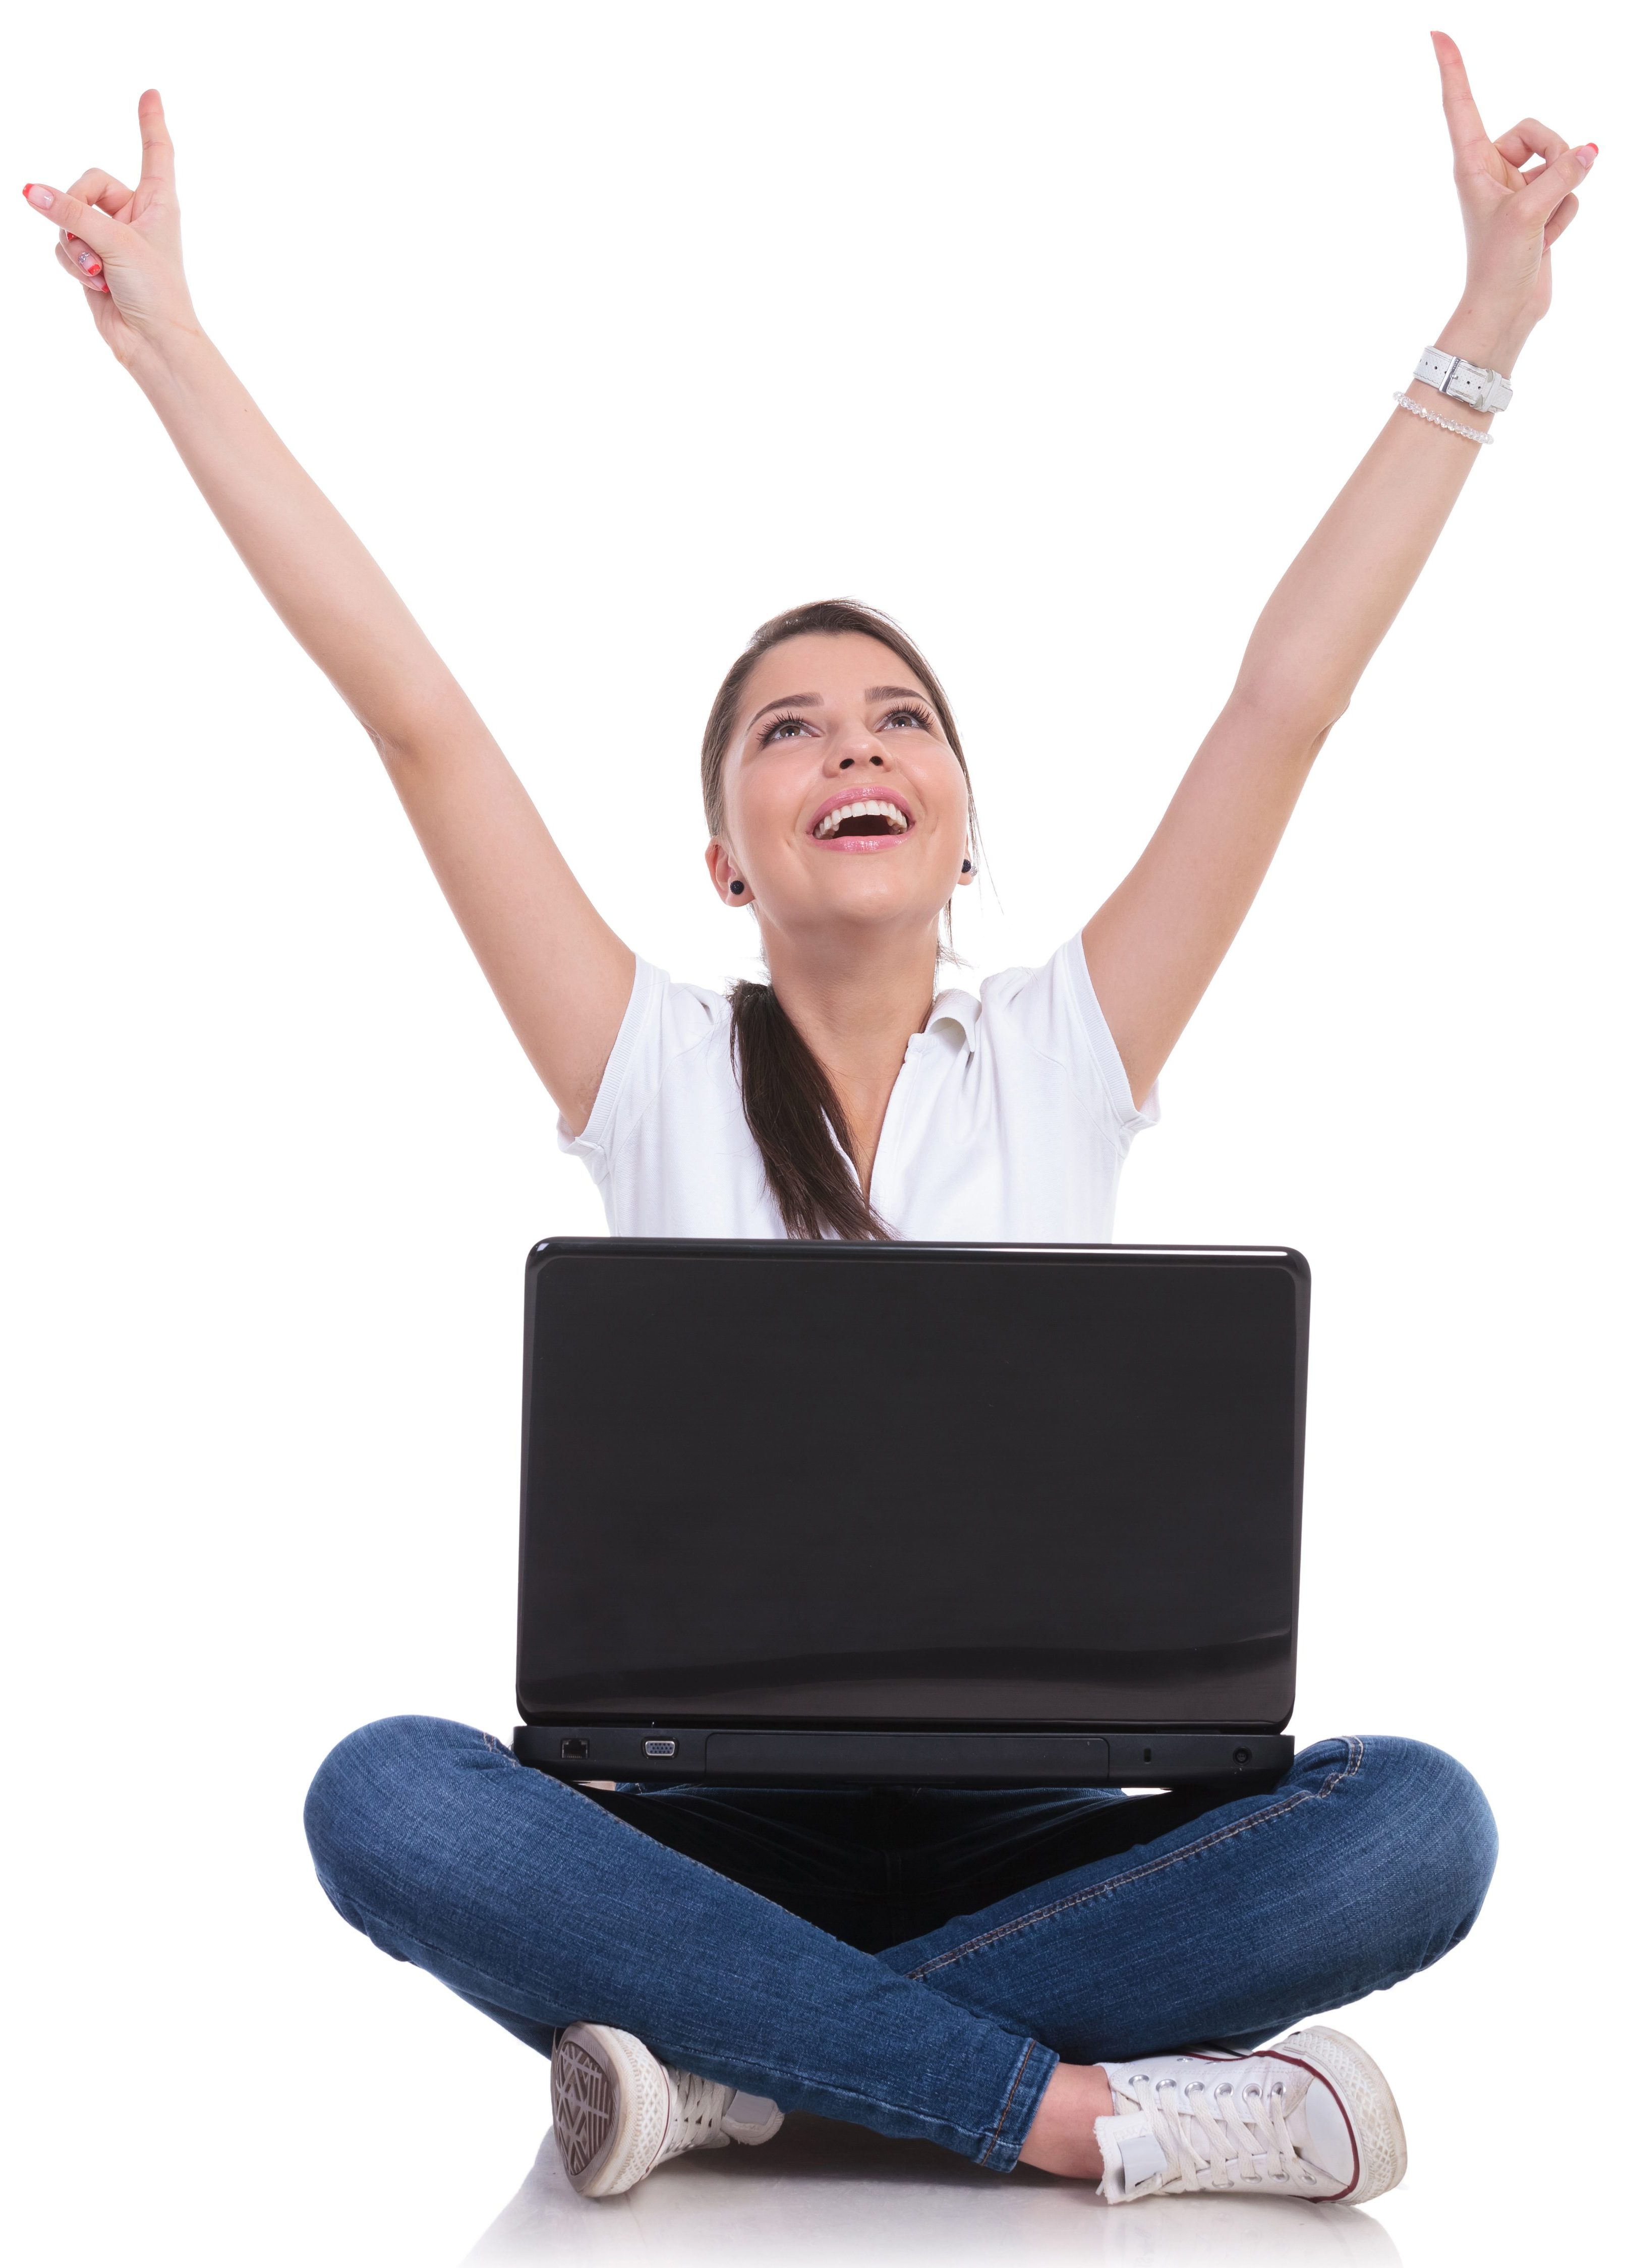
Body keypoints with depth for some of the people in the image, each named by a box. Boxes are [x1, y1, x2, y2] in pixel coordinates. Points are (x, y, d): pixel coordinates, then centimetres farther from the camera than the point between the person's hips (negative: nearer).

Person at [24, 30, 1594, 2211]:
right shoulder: (658, 1073, 5)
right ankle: (1088, 2099, -32)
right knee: (385, 1800, -31)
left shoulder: (1061, 1058, 7)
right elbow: (410, 704, 1)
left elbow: (1288, 702, 3)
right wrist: (164, 333, -1)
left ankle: (729, 2059, -25)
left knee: (1416, 1819, -28)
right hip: (714, 1817, -1)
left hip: (1027, 1832, 1)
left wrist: (1487, 329, 1)